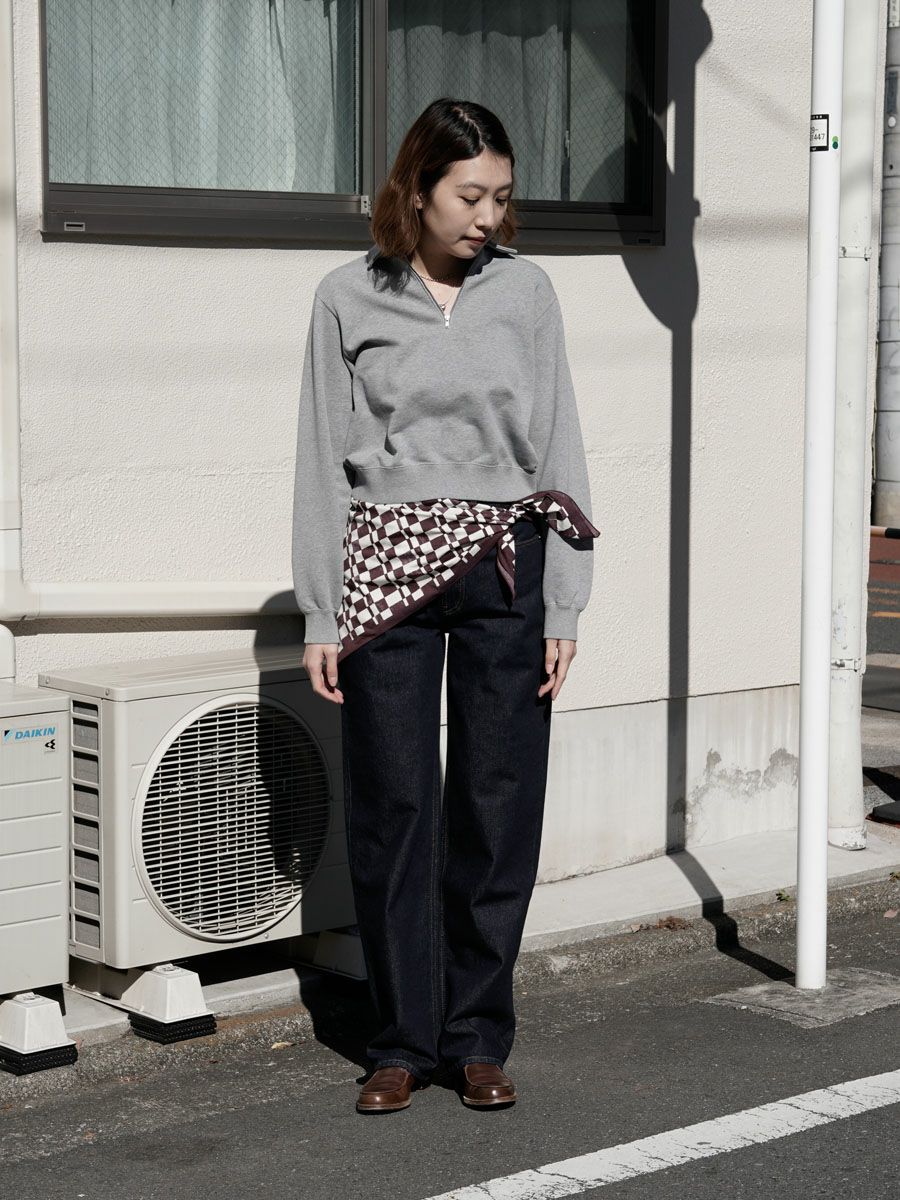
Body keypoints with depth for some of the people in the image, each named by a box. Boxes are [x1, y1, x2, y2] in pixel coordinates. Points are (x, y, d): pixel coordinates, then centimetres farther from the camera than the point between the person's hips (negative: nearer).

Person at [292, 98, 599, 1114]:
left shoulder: (525, 291, 6)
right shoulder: (347, 299, 2)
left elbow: (558, 447, 6)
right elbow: (323, 461, 3)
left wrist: (563, 608, 1)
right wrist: (320, 618, -1)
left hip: (504, 571, 1)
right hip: (386, 570, -1)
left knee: (497, 808, 3)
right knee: (392, 807, 1)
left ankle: (477, 1036, 15)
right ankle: (403, 1040, 14)